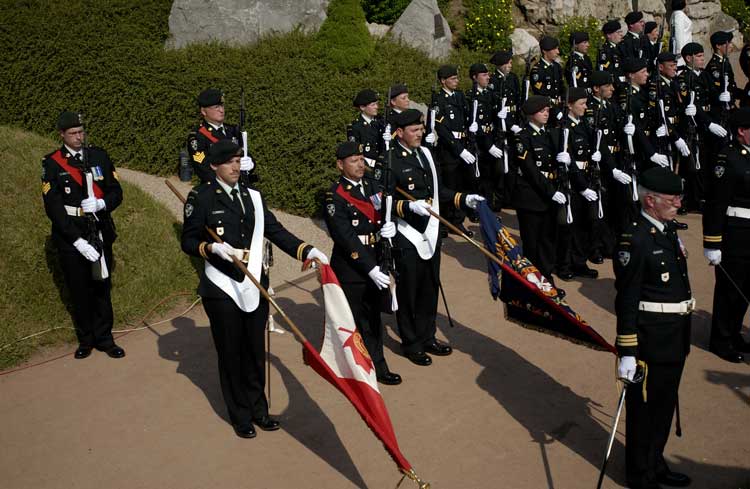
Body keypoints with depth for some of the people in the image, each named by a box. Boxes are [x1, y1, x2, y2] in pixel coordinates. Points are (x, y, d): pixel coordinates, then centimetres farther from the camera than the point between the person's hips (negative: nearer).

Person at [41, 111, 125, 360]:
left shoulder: (99, 156, 3)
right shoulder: (52, 164, -7)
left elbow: (116, 192, 6)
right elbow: (53, 208, -11)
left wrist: (101, 204, -17)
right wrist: (78, 241, -18)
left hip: (101, 234, 2)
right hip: (70, 238, -2)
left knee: (102, 287, 10)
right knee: (79, 291, 10)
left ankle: (104, 338, 24)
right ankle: (86, 339, 27)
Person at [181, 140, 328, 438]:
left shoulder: (252, 196, 7)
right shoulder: (201, 197, -6)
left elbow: (275, 231, 3)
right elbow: (188, 241, -4)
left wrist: (307, 251, -10)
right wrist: (213, 248, -23)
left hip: (255, 286, 4)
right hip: (222, 289, -4)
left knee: (255, 351, 12)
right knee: (230, 353, 8)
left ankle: (258, 409, 29)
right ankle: (240, 416, 23)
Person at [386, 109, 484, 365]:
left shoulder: (425, 153, 10)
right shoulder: (390, 160, -13)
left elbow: (437, 189, 15)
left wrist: (463, 199, 4)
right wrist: (409, 206, -31)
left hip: (431, 233, 7)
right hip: (407, 237, -7)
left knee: (430, 288, 17)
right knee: (408, 291, 6)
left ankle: (427, 337, 33)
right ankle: (411, 344, 21)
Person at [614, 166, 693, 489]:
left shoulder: (669, 230, 8)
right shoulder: (635, 239, -20)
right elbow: (626, 301, -21)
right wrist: (627, 352, -20)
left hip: (676, 338, 9)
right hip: (650, 339, -9)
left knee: (665, 403, 21)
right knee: (644, 407, 8)